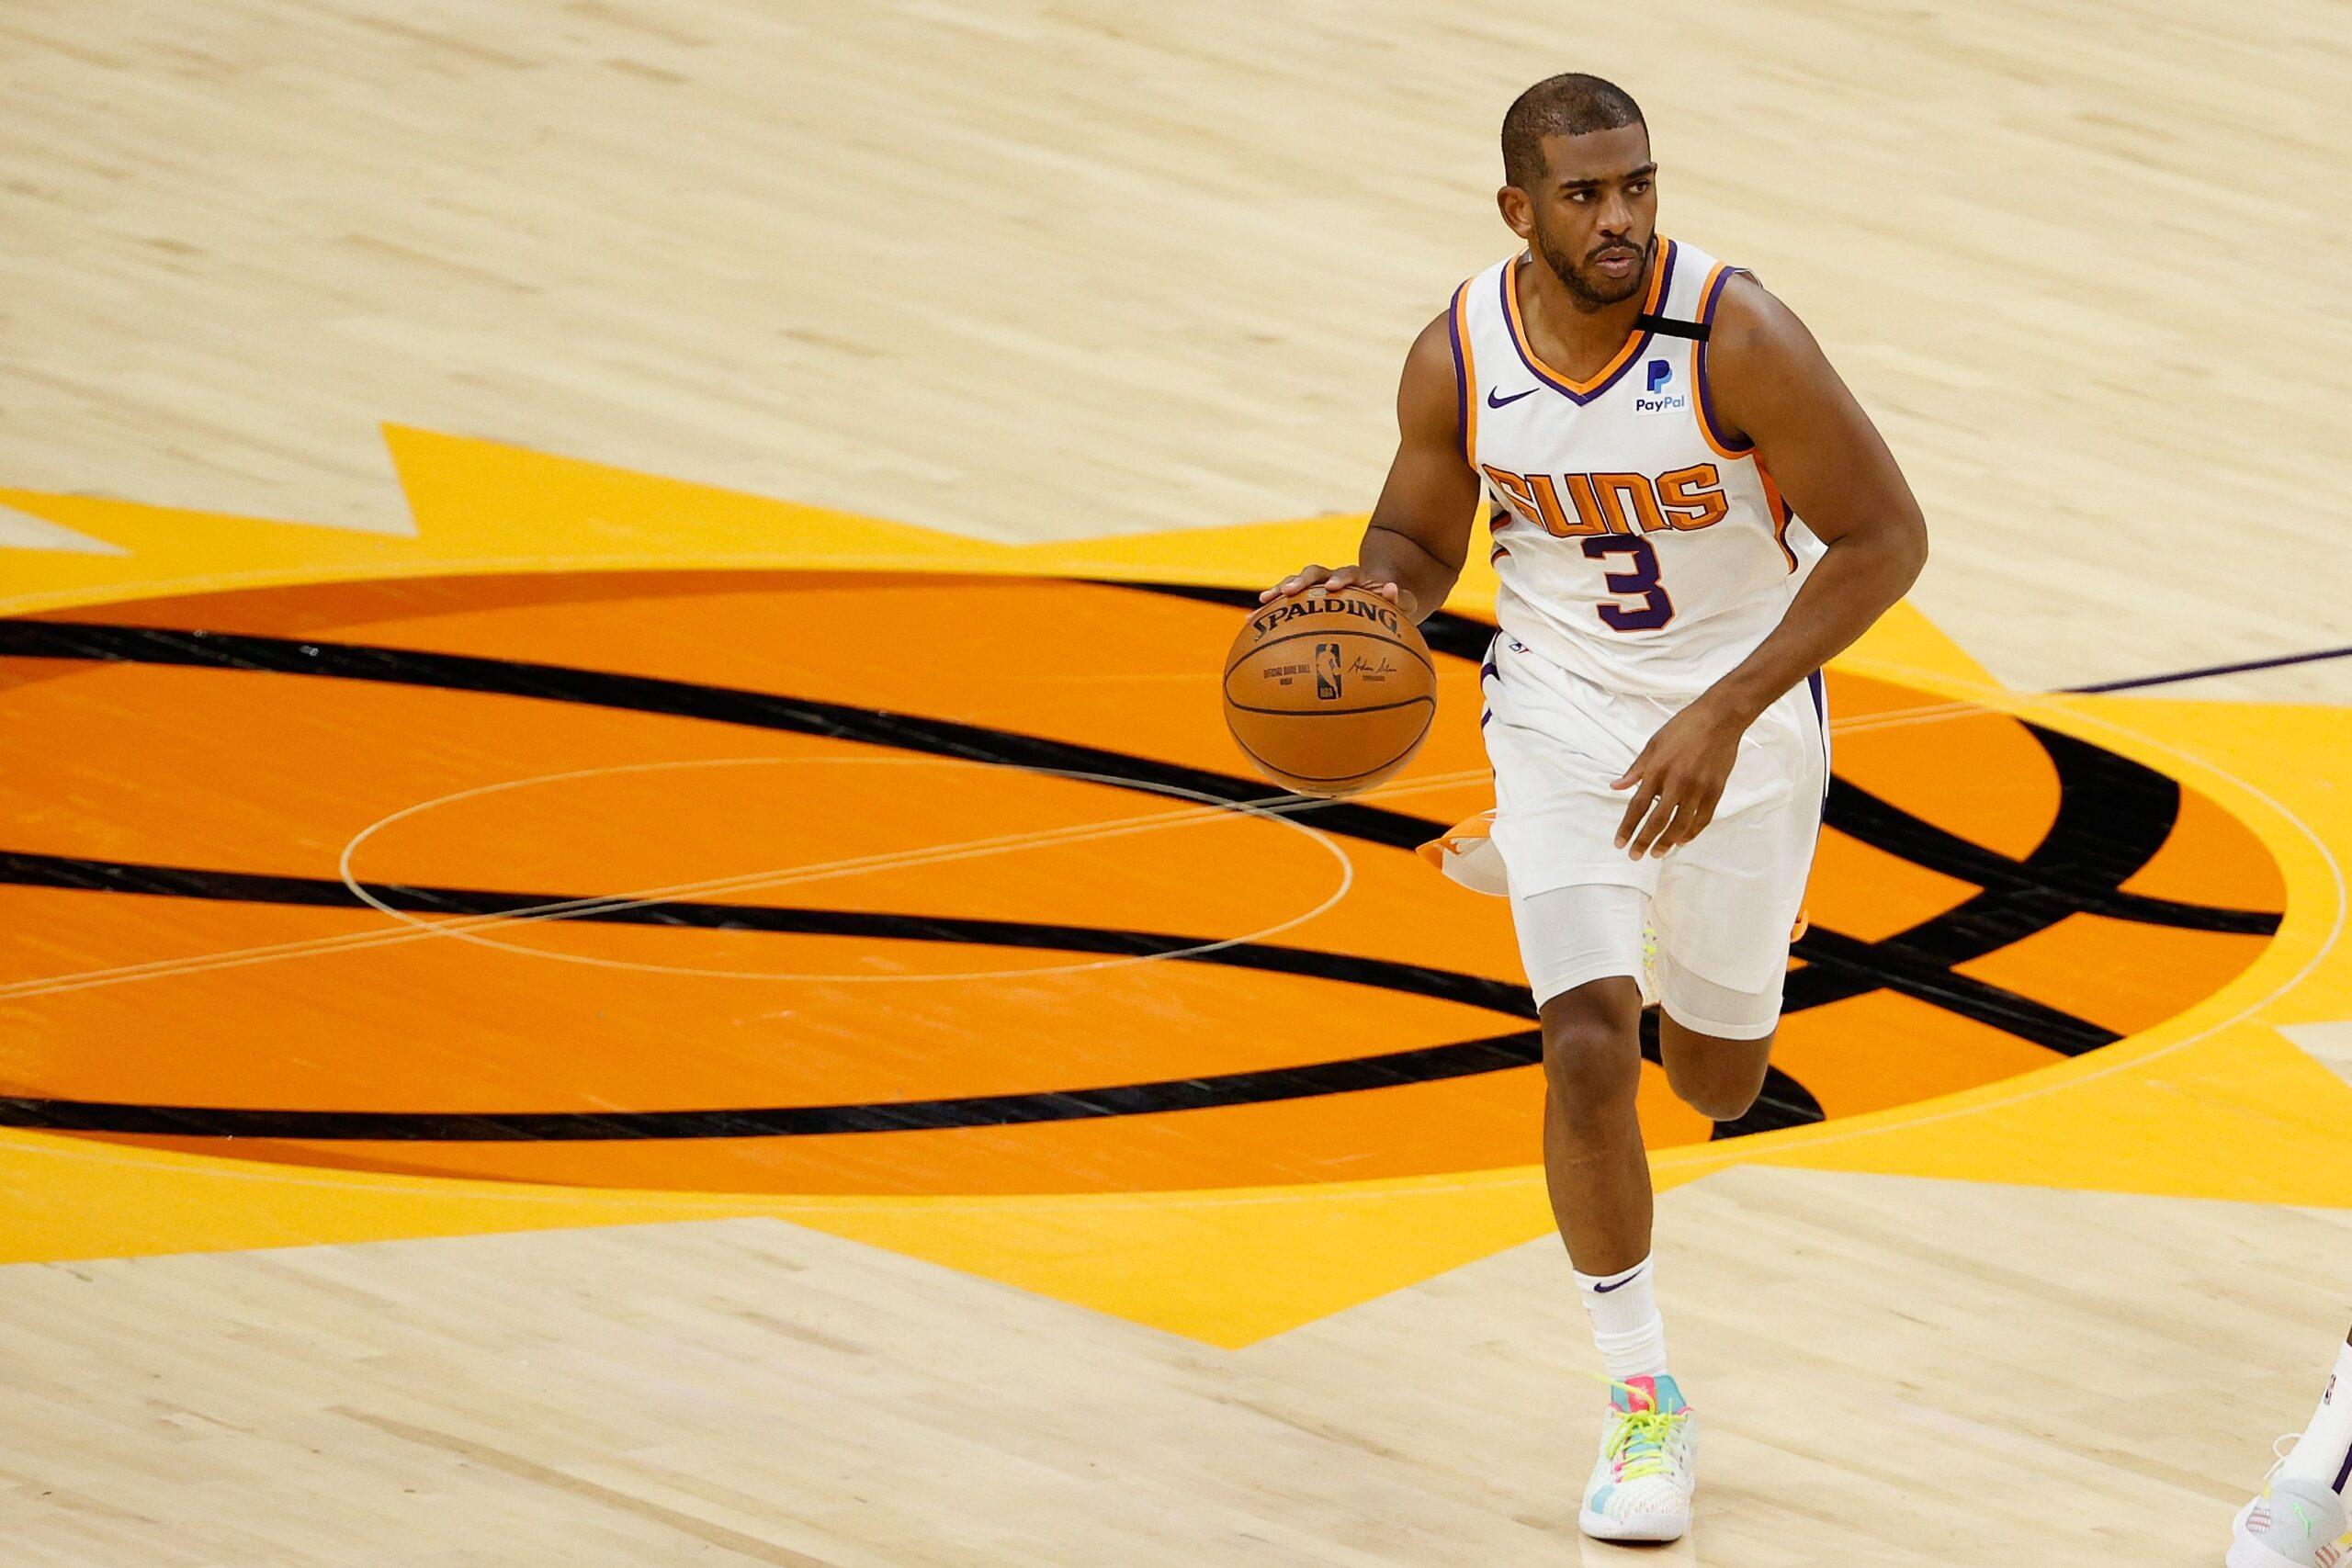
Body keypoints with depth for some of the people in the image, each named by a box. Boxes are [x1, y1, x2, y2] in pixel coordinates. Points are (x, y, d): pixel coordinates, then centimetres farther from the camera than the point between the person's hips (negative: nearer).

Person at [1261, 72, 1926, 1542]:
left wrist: (1723, 717, -27)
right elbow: (1422, 542, 3)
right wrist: (1366, 588, -23)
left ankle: (1664, 908, 53)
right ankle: (1643, 1398, 0)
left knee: (1720, 1080, 15)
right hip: (1565, 708, 1)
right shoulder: (1459, 359, -15)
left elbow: (1885, 537, -20)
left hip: (1747, 718, -1)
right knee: (1590, 1051, -17)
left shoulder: (1737, 336, -26)